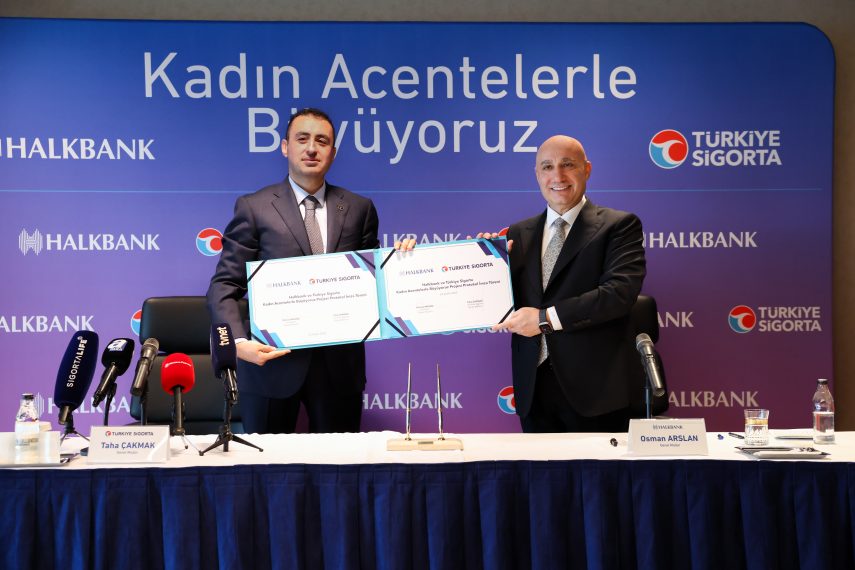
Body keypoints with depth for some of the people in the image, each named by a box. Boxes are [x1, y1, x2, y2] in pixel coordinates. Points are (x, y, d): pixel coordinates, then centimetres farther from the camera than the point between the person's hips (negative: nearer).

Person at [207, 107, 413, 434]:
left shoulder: (359, 209, 9)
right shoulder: (253, 208, 1)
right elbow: (225, 285, -2)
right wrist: (238, 342, -17)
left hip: (339, 362, 2)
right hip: (272, 358, -2)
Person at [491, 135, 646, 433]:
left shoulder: (619, 225, 0)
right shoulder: (519, 234, 14)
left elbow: (621, 290, -15)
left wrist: (547, 318, -18)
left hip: (594, 388, -4)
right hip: (533, 390, 4)